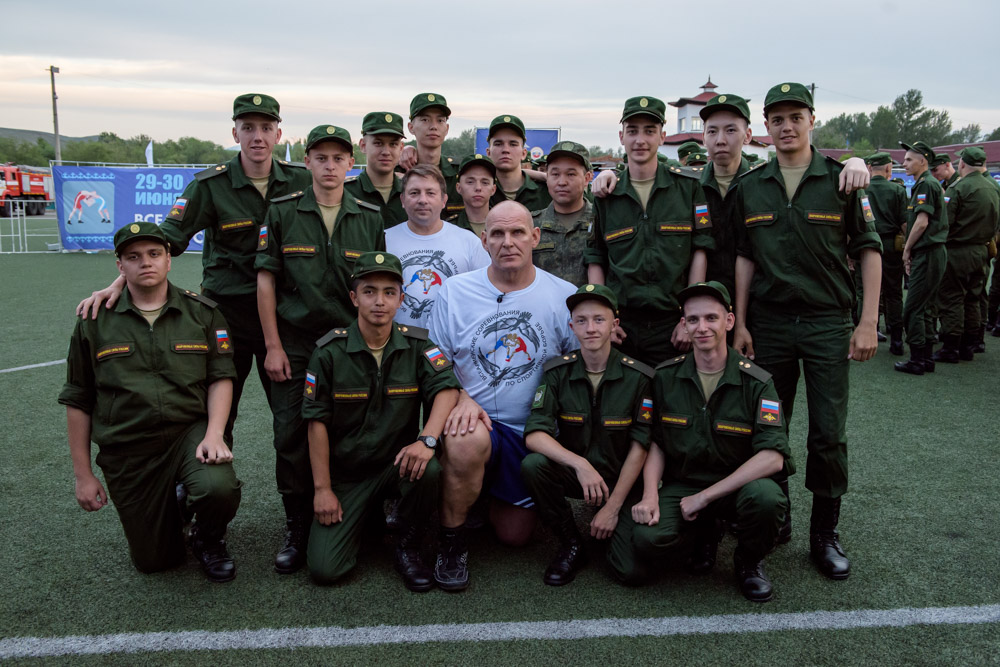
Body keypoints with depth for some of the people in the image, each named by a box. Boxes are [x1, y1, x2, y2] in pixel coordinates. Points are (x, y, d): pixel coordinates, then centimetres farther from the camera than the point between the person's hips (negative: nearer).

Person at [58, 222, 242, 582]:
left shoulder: (203, 313, 0)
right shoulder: (95, 322, 1)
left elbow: (221, 377, -2)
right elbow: (77, 401, 5)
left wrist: (214, 434, -20)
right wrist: (83, 475, 5)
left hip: (190, 431, -1)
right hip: (127, 451, 1)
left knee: (220, 488, -33)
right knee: (155, 562, 4)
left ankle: (209, 538, 4)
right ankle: (173, 508, 39)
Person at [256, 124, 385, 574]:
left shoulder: (370, 218, 5)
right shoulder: (282, 212, 1)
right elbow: (266, 280, 0)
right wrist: (273, 346, -5)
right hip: (295, 343, -1)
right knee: (291, 437, 1)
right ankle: (297, 529, 15)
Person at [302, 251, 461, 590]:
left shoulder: (416, 344, -4)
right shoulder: (330, 351, -8)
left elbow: (447, 389, -15)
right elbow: (317, 422, -5)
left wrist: (427, 439, -33)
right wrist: (322, 489, -6)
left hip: (397, 462, 0)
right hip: (345, 473, 0)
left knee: (428, 470, -35)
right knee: (323, 569, -11)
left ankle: (409, 548, -5)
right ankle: (367, 514, 23)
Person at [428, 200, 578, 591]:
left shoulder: (564, 296, -3)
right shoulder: (455, 291, -3)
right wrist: (461, 398, -16)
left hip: (533, 431, 2)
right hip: (477, 420, -2)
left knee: (515, 535, 7)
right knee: (466, 441, -39)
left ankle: (492, 496, 44)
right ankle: (452, 541, -12)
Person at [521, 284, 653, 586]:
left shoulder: (639, 377, -11)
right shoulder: (557, 372, -7)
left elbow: (639, 448, -8)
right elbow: (534, 435, -17)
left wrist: (612, 507, -13)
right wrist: (580, 463, -32)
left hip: (619, 479, -1)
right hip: (572, 471, 1)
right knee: (532, 465, -30)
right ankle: (571, 544, -7)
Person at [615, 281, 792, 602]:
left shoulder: (756, 382, -9)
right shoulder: (666, 377, 0)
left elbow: (773, 457, -17)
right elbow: (655, 442, 6)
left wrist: (705, 496, -20)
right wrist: (650, 495, -12)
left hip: (738, 485, -1)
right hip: (681, 486, 1)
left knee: (766, 496, -36)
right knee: (646, 538, -28)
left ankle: (749, 562, 0)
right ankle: (703, 535, 10)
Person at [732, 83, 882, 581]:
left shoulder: (841, 179, 0)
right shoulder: (750, 187, 6)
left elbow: (868, 251, 0)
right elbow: (745, 257, 7)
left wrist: (868, 323, -6)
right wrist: (740, 325, 2)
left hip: (828, 321, -2)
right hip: (769, 322, 2)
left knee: (828, 434, 0)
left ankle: (824, 535, 15)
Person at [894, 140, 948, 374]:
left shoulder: (926, 184, -12)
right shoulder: (928, 184, 19)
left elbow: (922, 223, -19)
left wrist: (907, 250, -8)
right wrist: (910, 251, 15)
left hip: (927, 254, -10)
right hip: (932, 253, 10)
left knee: (912, 309, -7)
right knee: (923, 307, 14)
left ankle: (917, 360, -2)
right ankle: (926, 357, 19)